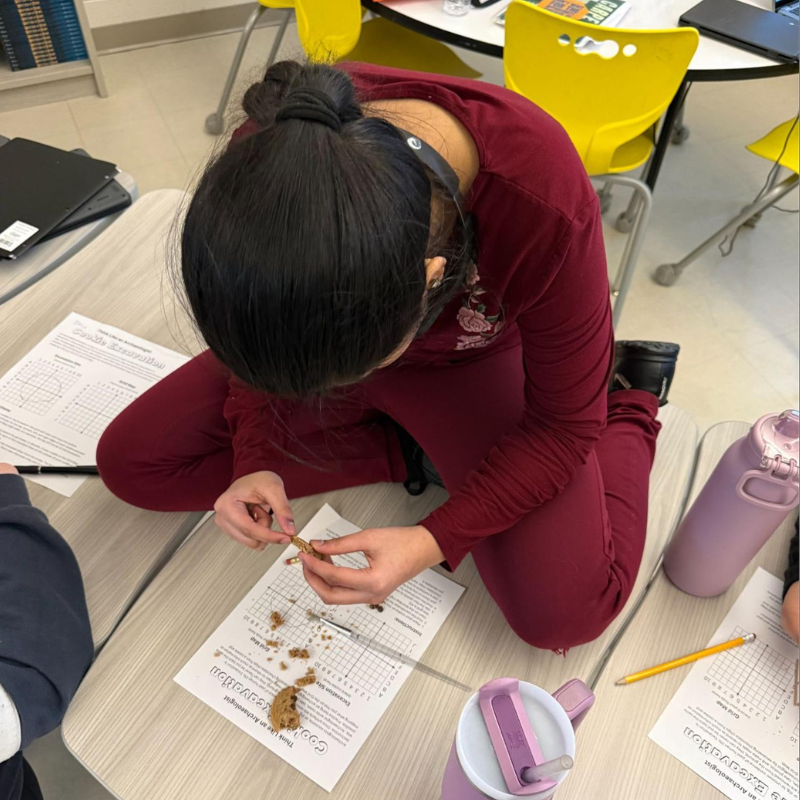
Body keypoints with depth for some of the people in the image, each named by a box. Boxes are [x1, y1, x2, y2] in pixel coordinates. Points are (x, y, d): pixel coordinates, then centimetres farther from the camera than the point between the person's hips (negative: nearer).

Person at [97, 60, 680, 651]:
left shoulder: (545, 207, -39)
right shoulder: (270, 155, -30)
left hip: (469, 359, -3)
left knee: (566, 613, -16)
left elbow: (562, 425, -21)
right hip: (357, 324, 4)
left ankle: (629, 400, 10)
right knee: (129, 462, -1)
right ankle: (408, 452, 0)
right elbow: (259, 336, -8)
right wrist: (256, 462, -20)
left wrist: (434, 542, -27)